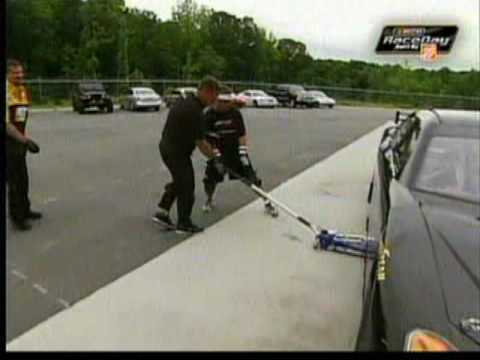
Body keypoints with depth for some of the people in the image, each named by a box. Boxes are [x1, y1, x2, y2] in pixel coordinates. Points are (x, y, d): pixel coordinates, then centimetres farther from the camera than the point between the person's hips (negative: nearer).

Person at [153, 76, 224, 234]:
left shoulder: (186, 101, 5)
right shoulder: (195, 111, -25)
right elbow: (200, 142, -22)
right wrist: (215, 160, -13)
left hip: (167, 146, 10)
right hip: (176, 152, -10)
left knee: (179, 181, 23)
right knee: (186, 187, 3)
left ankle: (162, 213, 28)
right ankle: (184, 224, 18)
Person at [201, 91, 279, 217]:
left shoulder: (235, 113, -7)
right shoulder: (209, 116, -10)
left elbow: (242, 134, -4)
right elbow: (209, 139, -10)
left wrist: (243, 152, -13)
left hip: (235, 150, 0)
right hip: (218, 152, 0)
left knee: (252, 177, -6)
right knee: (210, 179, -5)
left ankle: (267, 203, 7)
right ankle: (209, 200, 27)